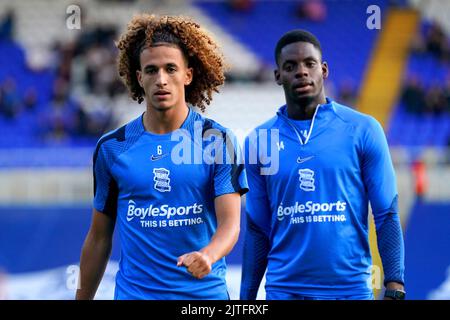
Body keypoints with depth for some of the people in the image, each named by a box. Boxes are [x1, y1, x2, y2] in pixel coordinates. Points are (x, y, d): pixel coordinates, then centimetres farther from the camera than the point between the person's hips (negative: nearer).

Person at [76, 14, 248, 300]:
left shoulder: (218, 140, -2)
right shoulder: (112, 147, 4)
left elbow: (230, 223, -10)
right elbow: (99, 237, 10)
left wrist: (207, 255, -31)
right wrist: (82, 298, 8)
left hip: (203, 291, -1)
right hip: (133, 291, 1)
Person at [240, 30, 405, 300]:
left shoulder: (363, 131, 0)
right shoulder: (259, 141, 6)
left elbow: (387, 216, -1)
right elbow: (257, 230, 9)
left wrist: (394, 287, -10)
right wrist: (247, 297, 4)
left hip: (351, 288, -1)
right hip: (283, 289, 2)